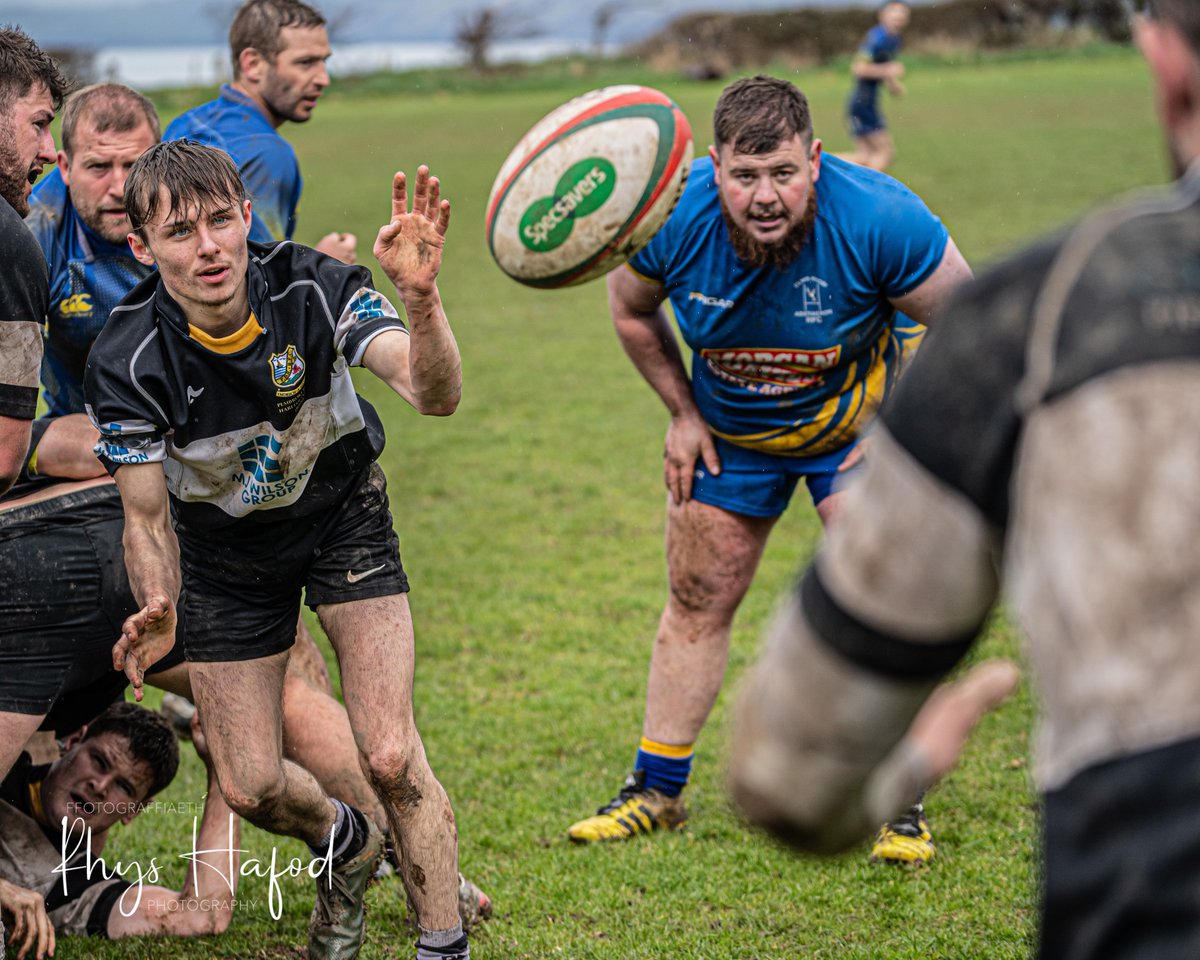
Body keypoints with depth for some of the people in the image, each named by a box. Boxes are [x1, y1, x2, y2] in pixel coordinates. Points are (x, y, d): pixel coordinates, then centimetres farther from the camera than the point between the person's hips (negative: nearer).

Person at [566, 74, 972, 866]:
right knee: (698, 604, 10)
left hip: (858, 419, -2)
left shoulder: (878, 220, -34)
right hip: (730, 432, 3)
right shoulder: (671, 217, -27)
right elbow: (632, 310, -3)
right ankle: (656, 792, 26)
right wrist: (684, 413, -2)